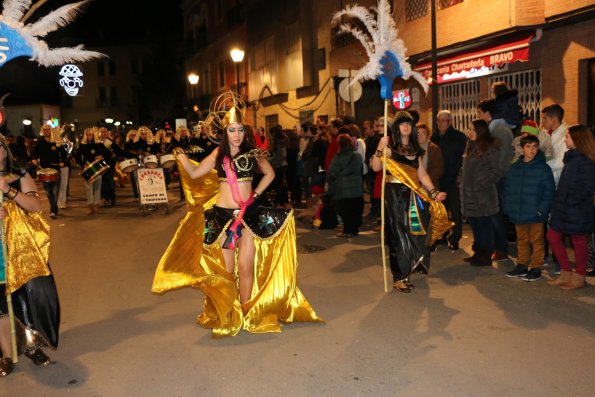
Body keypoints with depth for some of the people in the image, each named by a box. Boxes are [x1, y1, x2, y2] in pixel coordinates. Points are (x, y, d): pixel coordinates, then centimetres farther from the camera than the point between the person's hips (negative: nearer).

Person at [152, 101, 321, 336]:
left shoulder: (252, 152, 3)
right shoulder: (219, 153, 6)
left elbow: (270, 174, 16)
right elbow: (194, 173, 0)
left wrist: (256, 194, 6)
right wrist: (180, 155, -10)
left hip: (248, 213, -1)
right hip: (222, 214, 1)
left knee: (245, 266, -4)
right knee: (225, 268, 5)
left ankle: (246, 314, 10)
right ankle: (227, 315, 19)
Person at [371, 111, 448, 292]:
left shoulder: (415, 149, 15)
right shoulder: (390, 147, -3)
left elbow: (422, 175, 13)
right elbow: (376, 167, -16)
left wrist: (434, 192, 2)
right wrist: (380, 149, -29)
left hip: (414, 195, 6)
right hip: (395, 194, -6)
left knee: (415, 233, 7)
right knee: (399, 235, -3)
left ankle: (411, 268, 22)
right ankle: (399, 277, 5)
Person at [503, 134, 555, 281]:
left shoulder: (543, 168, -6)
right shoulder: (514, 168, 8)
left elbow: (549, 191, -9)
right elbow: (508, 190, 11)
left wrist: (542, 209, -15)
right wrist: (508, 207, 2)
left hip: (535, 214, -5)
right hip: (518, 213, 5)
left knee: (537, 241, 5)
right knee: (522, 240, 15)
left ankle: (536, 268, 13)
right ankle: (522, 265, 27)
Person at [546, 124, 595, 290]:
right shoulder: (571, 157, 11)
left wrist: (571, 201, -18)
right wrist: (560, 201, 8)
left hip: (577, 211, -9)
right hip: (563, 209, 9)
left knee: (579, 243, 5)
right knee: (553, 237, 12)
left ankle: (579, 278, 19)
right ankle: (566, 273, 23)